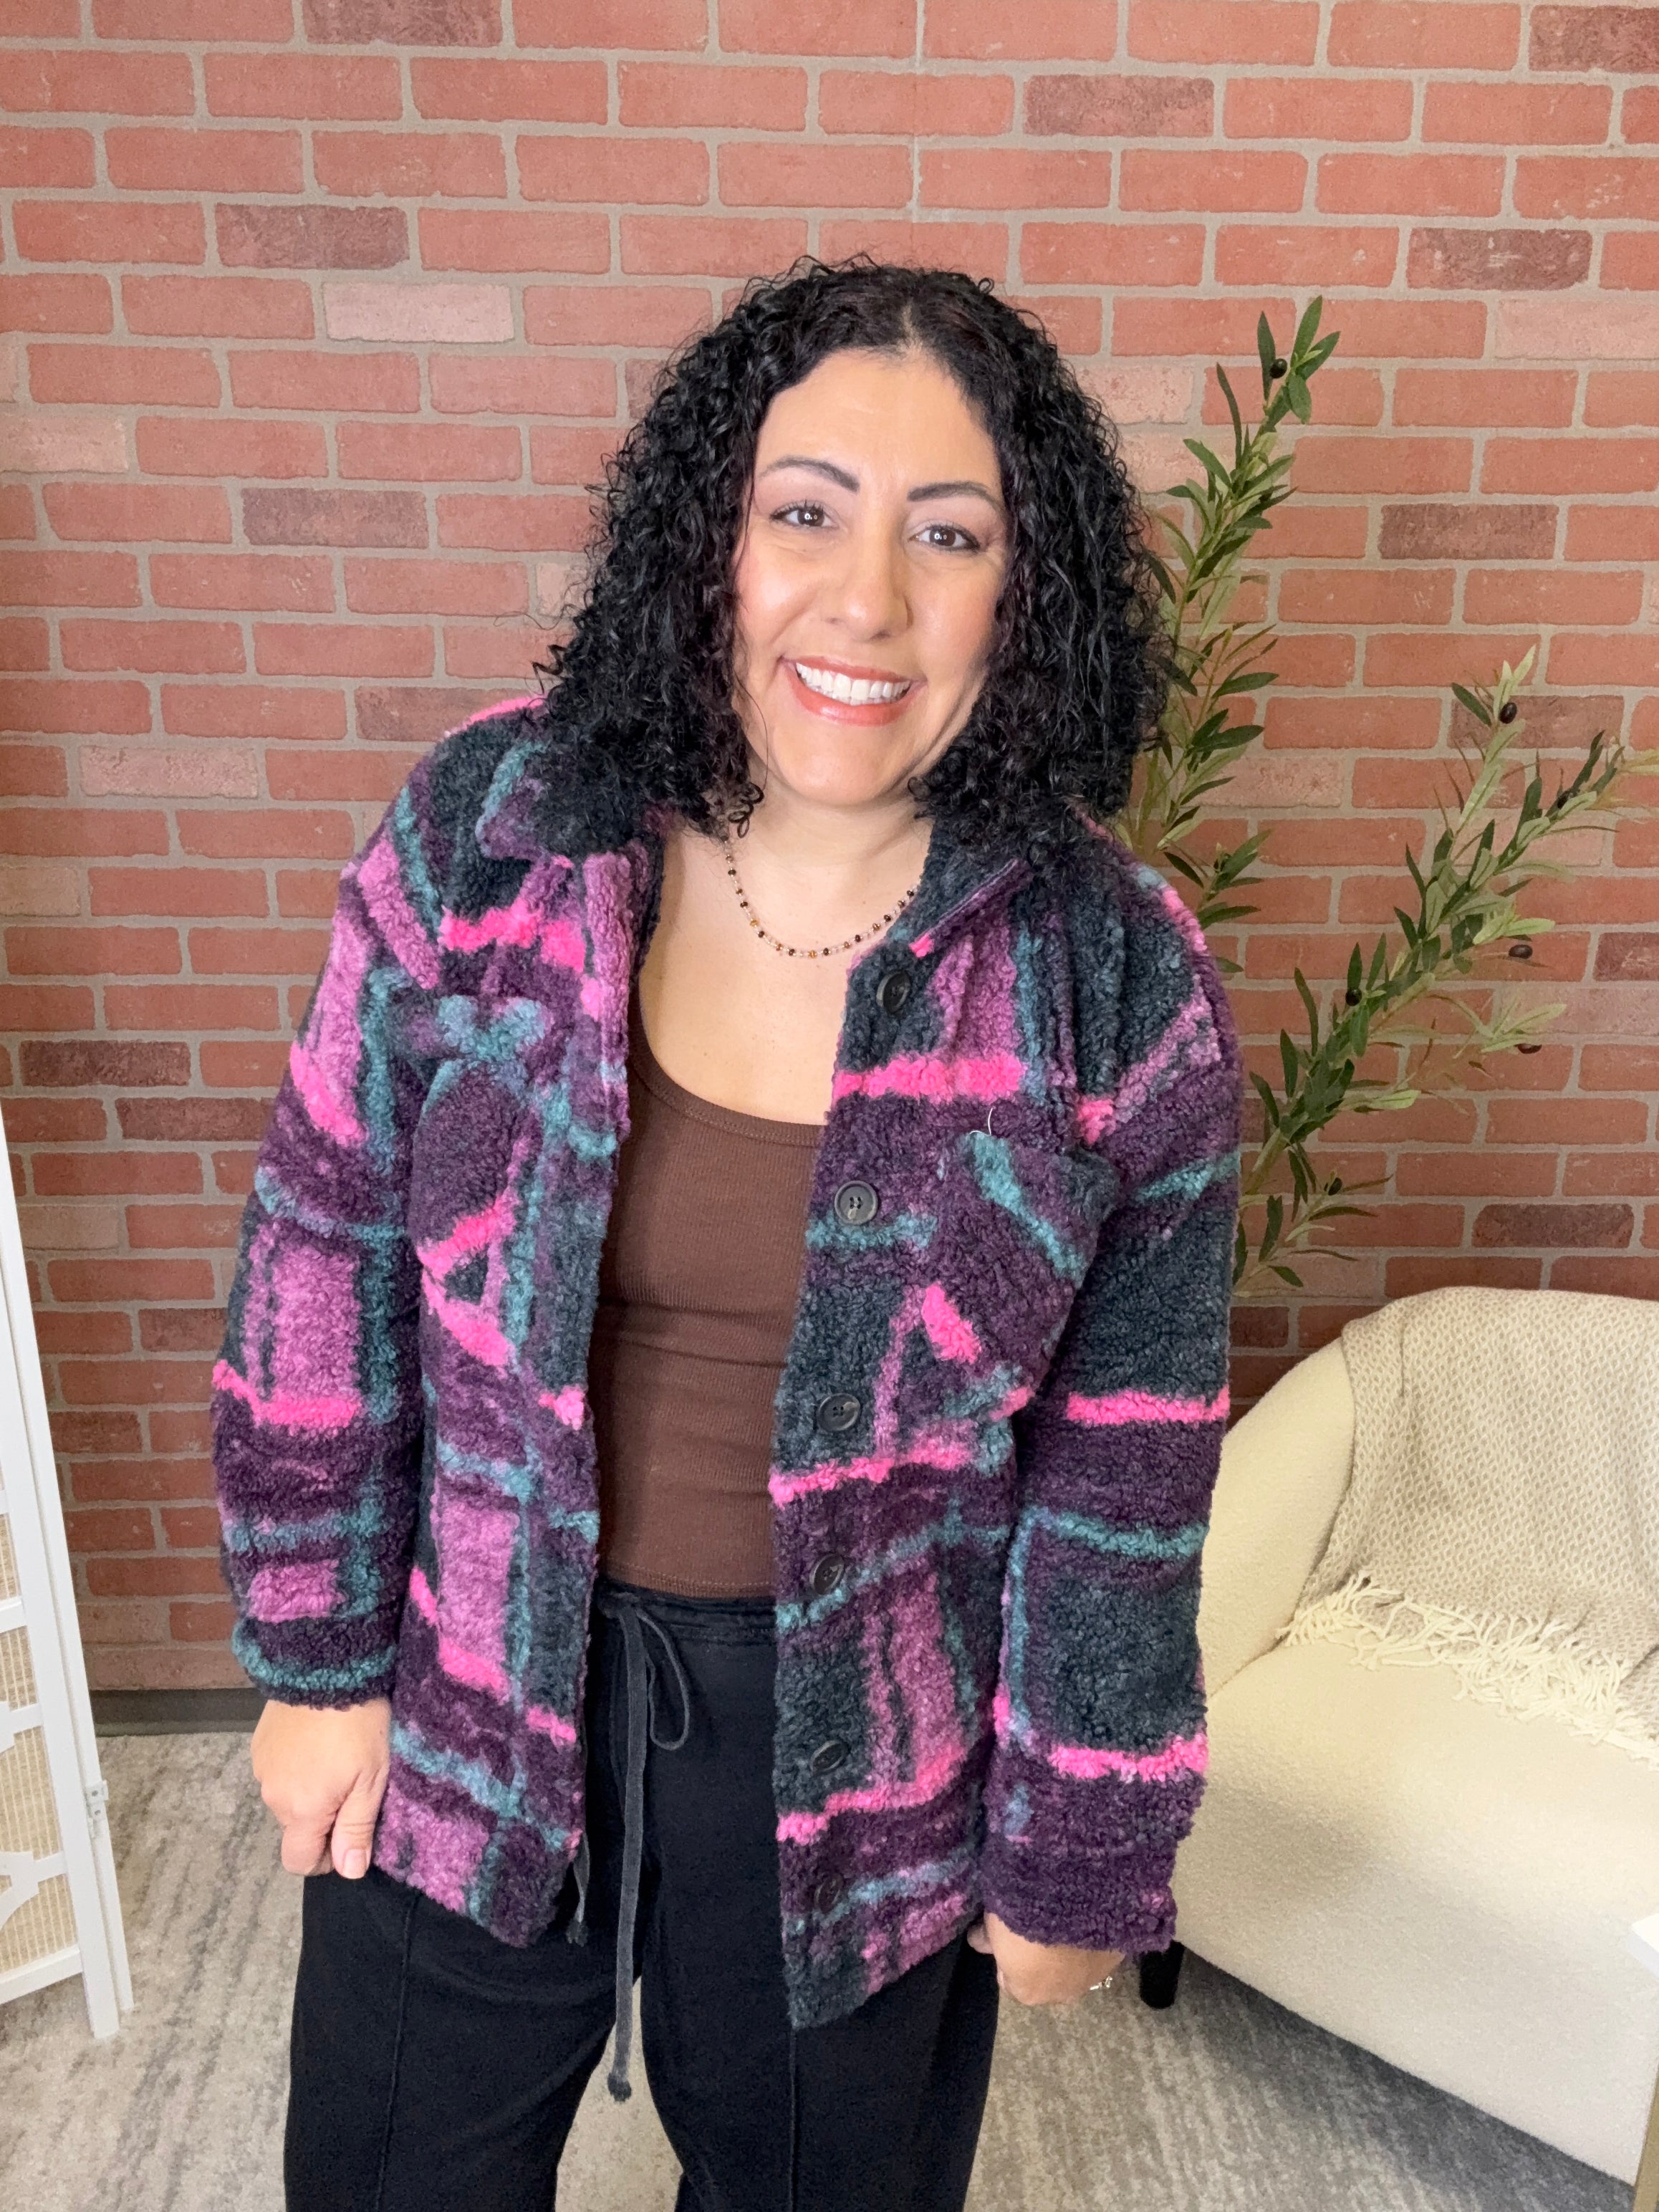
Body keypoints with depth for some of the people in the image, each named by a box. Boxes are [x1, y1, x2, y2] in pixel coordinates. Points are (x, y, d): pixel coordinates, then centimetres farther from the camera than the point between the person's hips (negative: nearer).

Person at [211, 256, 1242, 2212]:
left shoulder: (1119, 987, -16)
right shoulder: (485, 829, -13)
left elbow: (1123, 1475, -8)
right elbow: (328, 1265, -5)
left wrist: (1080, 1857, -1)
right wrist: (318, 1659, 0)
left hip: (862, 1753, -1)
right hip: (473, 1703, 2)